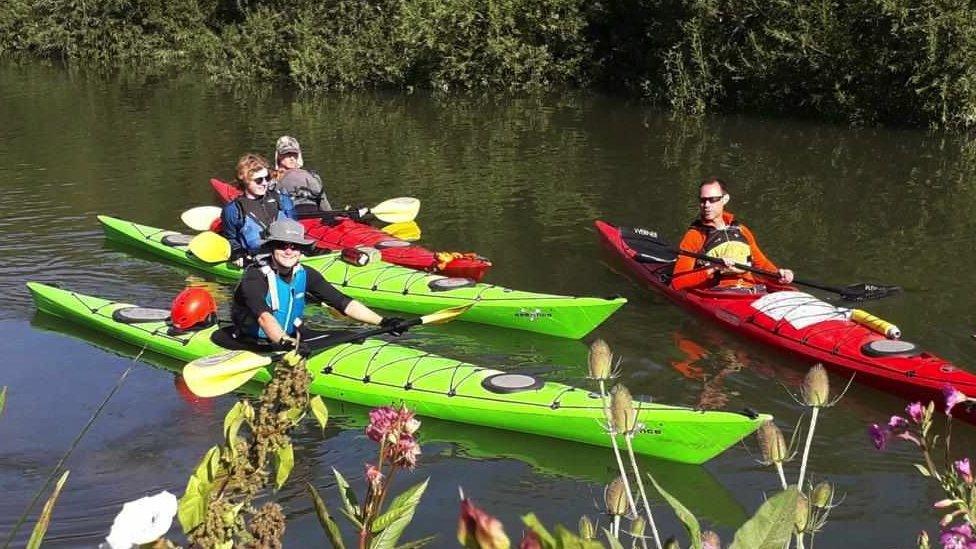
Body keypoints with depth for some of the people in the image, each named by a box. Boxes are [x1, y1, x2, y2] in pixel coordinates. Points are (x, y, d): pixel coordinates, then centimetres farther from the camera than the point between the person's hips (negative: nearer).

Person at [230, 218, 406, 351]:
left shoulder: (306, 276, -1)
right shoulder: (255, 277, -18)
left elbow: (344, 303, -5)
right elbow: (264, 316, -36)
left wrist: (383, 322, -17)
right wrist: (284, 342, -55)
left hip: (290, 339, 6)